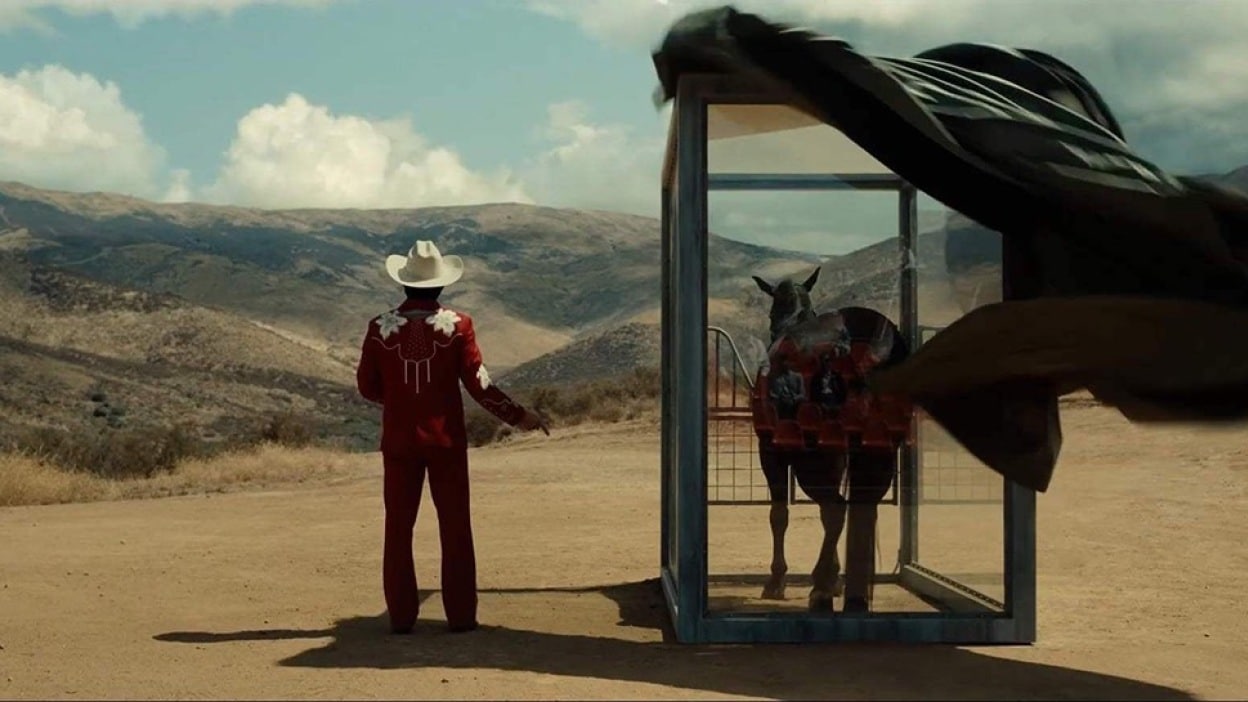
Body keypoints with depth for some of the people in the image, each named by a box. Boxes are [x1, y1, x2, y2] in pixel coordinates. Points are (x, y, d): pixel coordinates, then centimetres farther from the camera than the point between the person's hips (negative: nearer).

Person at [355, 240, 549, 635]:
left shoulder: (380, 328, -5)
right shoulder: (457, 325, -8)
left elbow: (367, 387, 3)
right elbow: (479, 384, -6)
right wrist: (518, 416, 5)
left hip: (399, 441, 1)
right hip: (446, 440, -1)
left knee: (398, 528, 10)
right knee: (455, 528, 8)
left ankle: (401, 616, 12)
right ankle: (461, 615, 10)